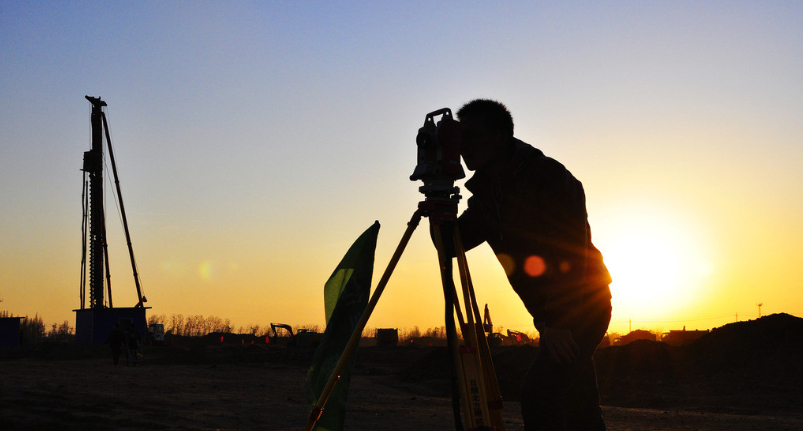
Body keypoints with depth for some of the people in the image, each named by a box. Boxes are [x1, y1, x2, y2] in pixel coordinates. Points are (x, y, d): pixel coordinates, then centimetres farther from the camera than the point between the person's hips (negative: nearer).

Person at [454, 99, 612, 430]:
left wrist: (553, 321, -24)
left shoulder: (548, 177, -16)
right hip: (553, 313, 8)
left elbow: (571, 251, -21)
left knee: (538, 394, -22)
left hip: (582, 304, -8)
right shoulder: (486, 190, 7)